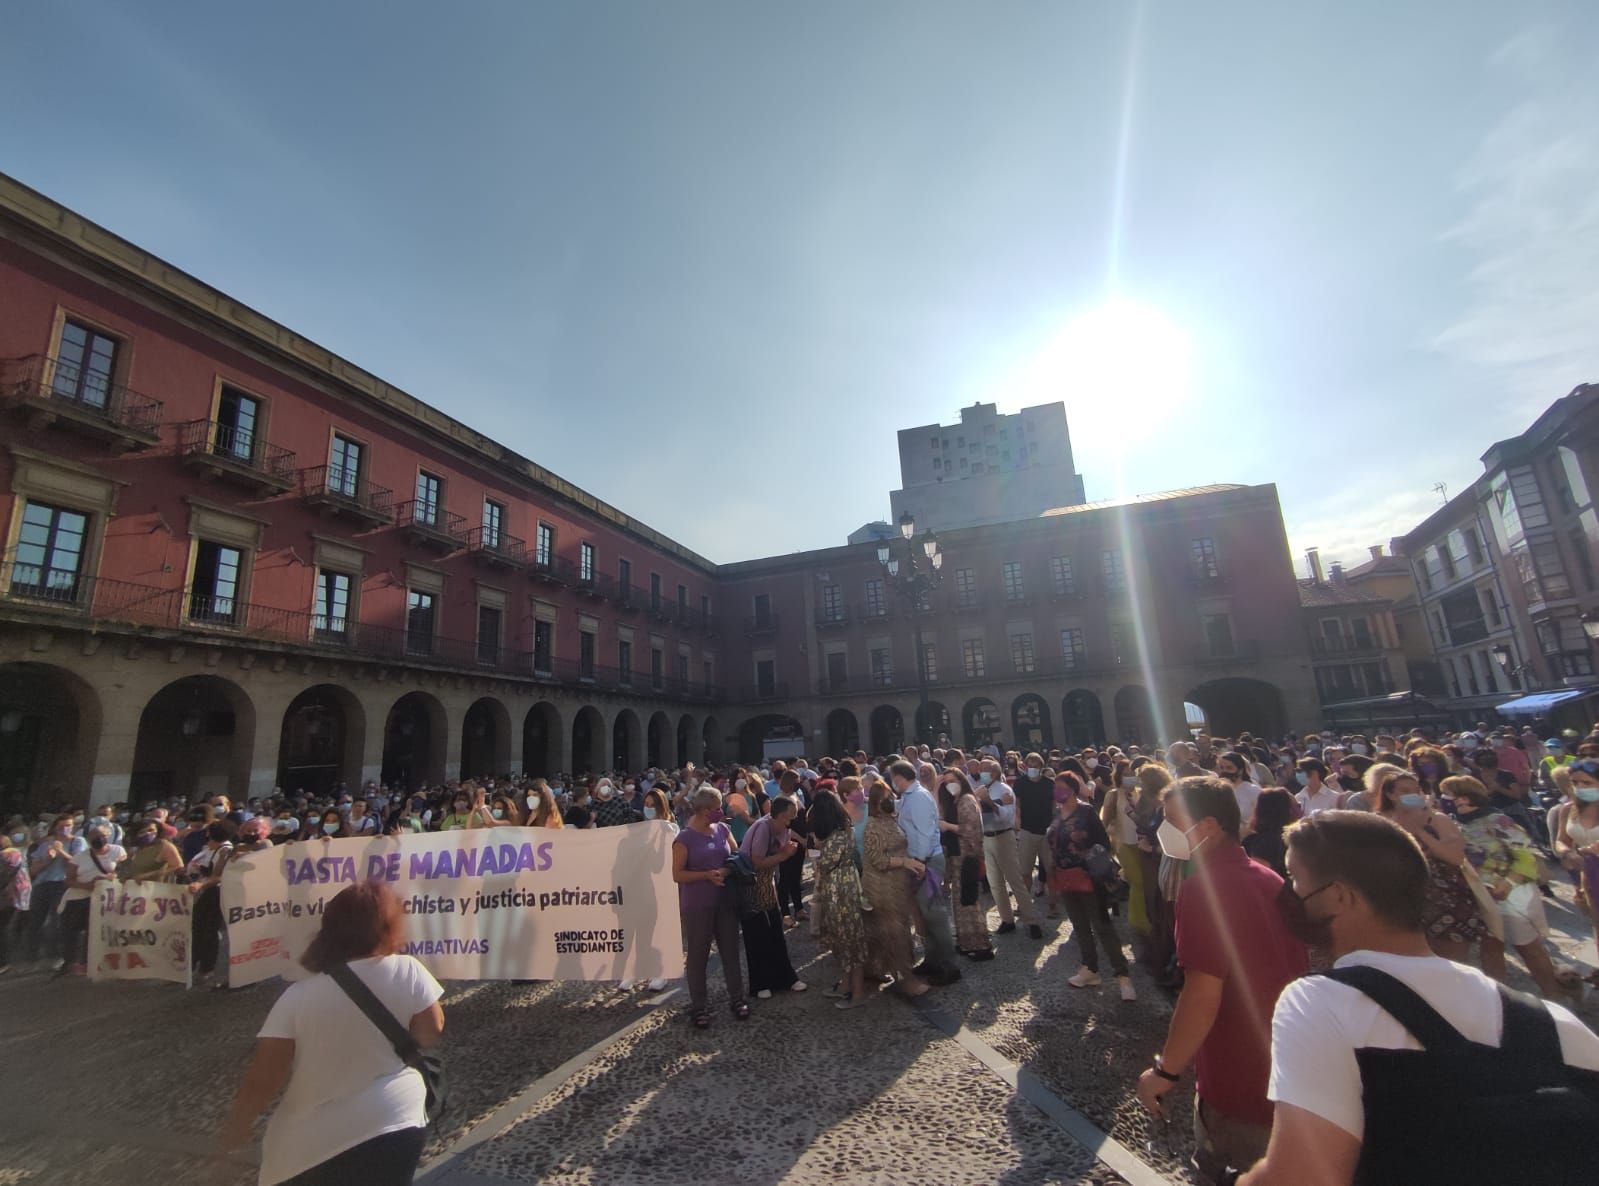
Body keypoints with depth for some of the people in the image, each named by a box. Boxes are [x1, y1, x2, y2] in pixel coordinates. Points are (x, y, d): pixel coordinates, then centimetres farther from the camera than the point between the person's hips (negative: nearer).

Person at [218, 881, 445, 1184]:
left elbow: (261, 1081, -8)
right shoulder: (408, 971, -15)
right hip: (395, 1125, -1)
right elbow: (431, 1034, -6)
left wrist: (235, 1128, 11)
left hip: (310, 1149, 1)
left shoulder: (298, 996, -12)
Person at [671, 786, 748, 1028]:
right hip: (697, 905, -4)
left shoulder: (722, 829, 2)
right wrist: (707, 875, -21)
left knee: (730, 951, 13)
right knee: (698, 956, 8)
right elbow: (677, 875, -11)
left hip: (726, 901, 5)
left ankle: (737, 998, 28)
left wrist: (729, 870, -9)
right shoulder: (684, 838, -13)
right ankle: (699, 1006, 23)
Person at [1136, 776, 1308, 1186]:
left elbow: (1203, 994, -27)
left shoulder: (1203, 887, -24)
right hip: (1291, 1071, 8)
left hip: (1239, 1084, -8)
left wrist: (1165, 1071, -15)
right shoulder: (1270, 879, 3)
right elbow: (1298, 969, 16)